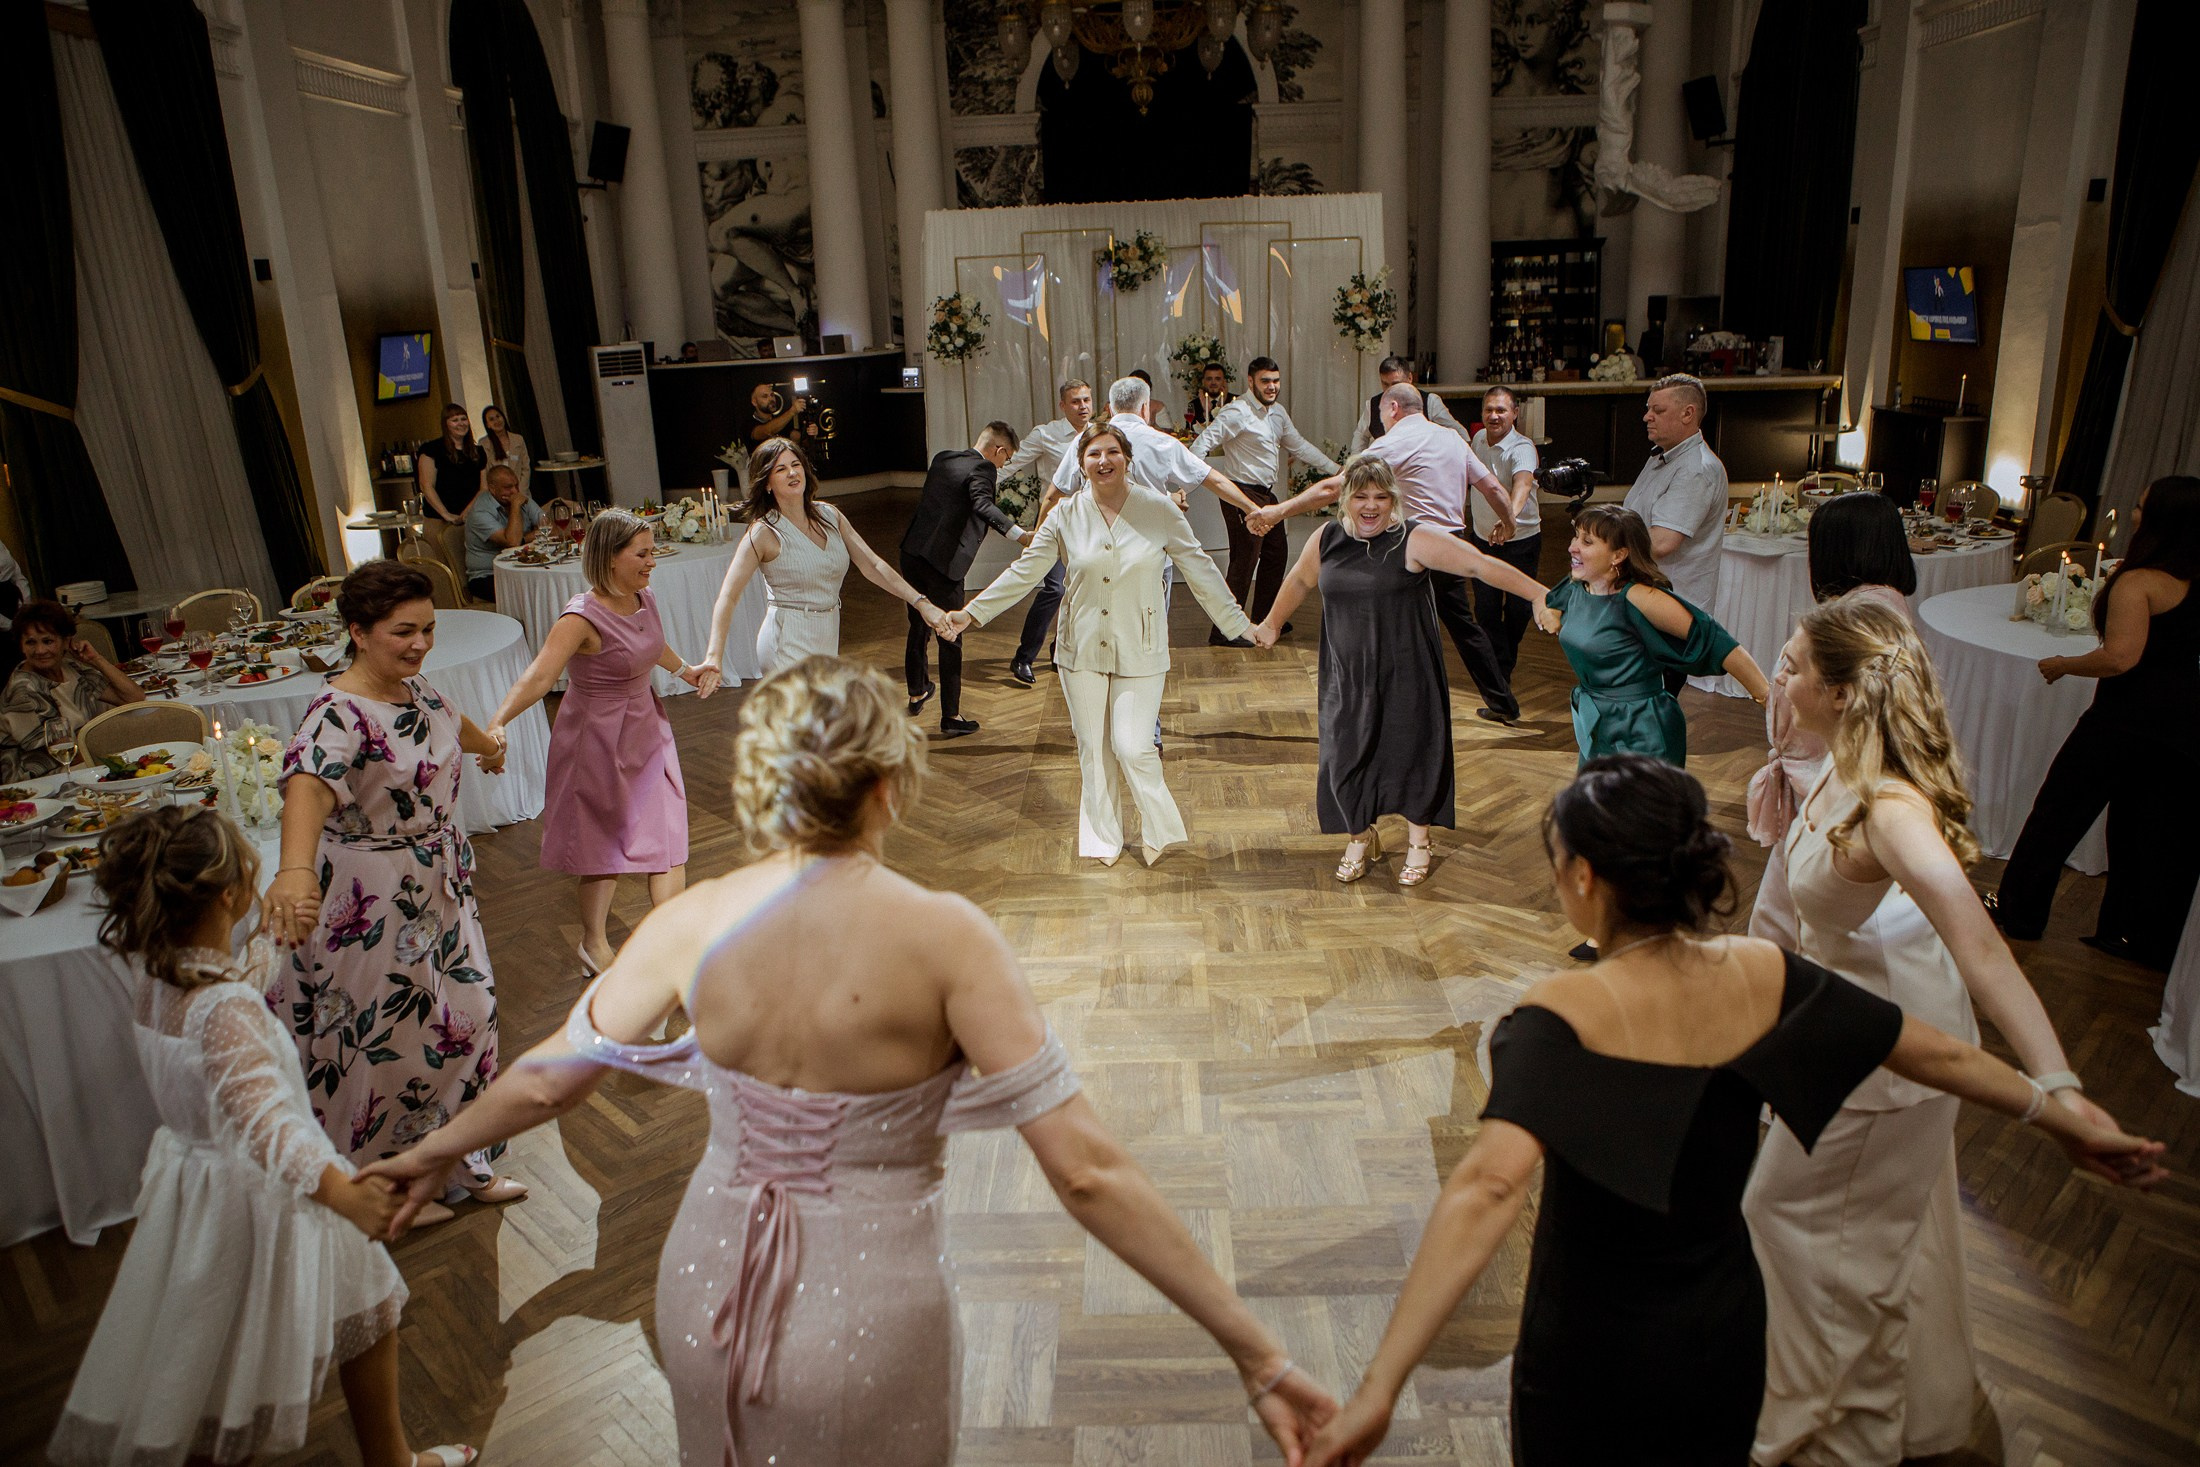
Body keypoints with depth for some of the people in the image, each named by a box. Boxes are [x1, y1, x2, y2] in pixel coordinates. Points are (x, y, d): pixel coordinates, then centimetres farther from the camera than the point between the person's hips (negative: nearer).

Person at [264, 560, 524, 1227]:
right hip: (374, 905, -8)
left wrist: (488, 745, 48)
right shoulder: (338, 714, -27)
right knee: (389, 1042, 8)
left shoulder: (414, 688, 0)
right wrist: (295, 869, -67)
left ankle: (460, 1161, 37)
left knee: (464, 1015, 17)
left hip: (441, 887, 8)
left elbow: (450, 721, 25)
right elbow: (308, 786, -47)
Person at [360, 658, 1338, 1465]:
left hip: (710, 1292, 4)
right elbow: (1085, 1170, -26)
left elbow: (546, 1080, 2)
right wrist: (1256, 1355, -20)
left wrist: (433, 1154, 23)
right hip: (868, 1321, -3)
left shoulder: (694, 923, -13)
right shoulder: (940, 936, -24)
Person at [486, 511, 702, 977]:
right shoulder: (582, 618, -25)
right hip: (598, 737, -7)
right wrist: (497, 723, -53)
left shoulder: (644, 598, -2)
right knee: (604, 843, 8)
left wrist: (683, 670, 40)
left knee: (666, 835, 4)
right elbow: (539, 676, -37)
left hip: (645, 728, 7)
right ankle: (594, 943, 27)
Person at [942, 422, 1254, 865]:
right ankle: (1104, 839, 30)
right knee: (1093, 749, 10)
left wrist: (1240, 624, 0)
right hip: (1083, 650, 2)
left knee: (1133, 748, -8)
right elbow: (1023, 571, 2)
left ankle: (1160, 829, 20)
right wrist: (971, 613, -2)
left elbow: (1200, 570, -1)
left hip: (1139, 652, -2)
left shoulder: (1159, 509, -5)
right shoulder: (1066, 516, -2)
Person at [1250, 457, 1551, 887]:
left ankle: (1419, 841, 30)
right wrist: (1272, 624, 31)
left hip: (1405, 674, -4)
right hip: (1348, 677, 4)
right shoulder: (1327, 540, 3)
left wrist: (1541, 595, -24)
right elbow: (1299, 581, 21)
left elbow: (1480, 564, -18)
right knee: (1346, 756, 6)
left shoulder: (1414, 541, -13)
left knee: (1411, 753, 5)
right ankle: (1361, 838, 32)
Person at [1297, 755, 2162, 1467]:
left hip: (1596, 1350, -5)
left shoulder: (1564, 1015, -29)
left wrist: (1379, 1387, -47)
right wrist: (2066, 1120, 19)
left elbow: (1490, 1186, -43)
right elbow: (1937, 1054, 1)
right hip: (1726, 1330, 5)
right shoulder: (1762, 975, -12)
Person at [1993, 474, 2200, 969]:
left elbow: (2119, 658, -27)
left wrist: (2061, 665, -12)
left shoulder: (2137, 582, -17)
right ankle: (2145, 937, 25)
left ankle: (2019, 910, 20)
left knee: (2061, 809, 8)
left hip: (2129, 715, -7)